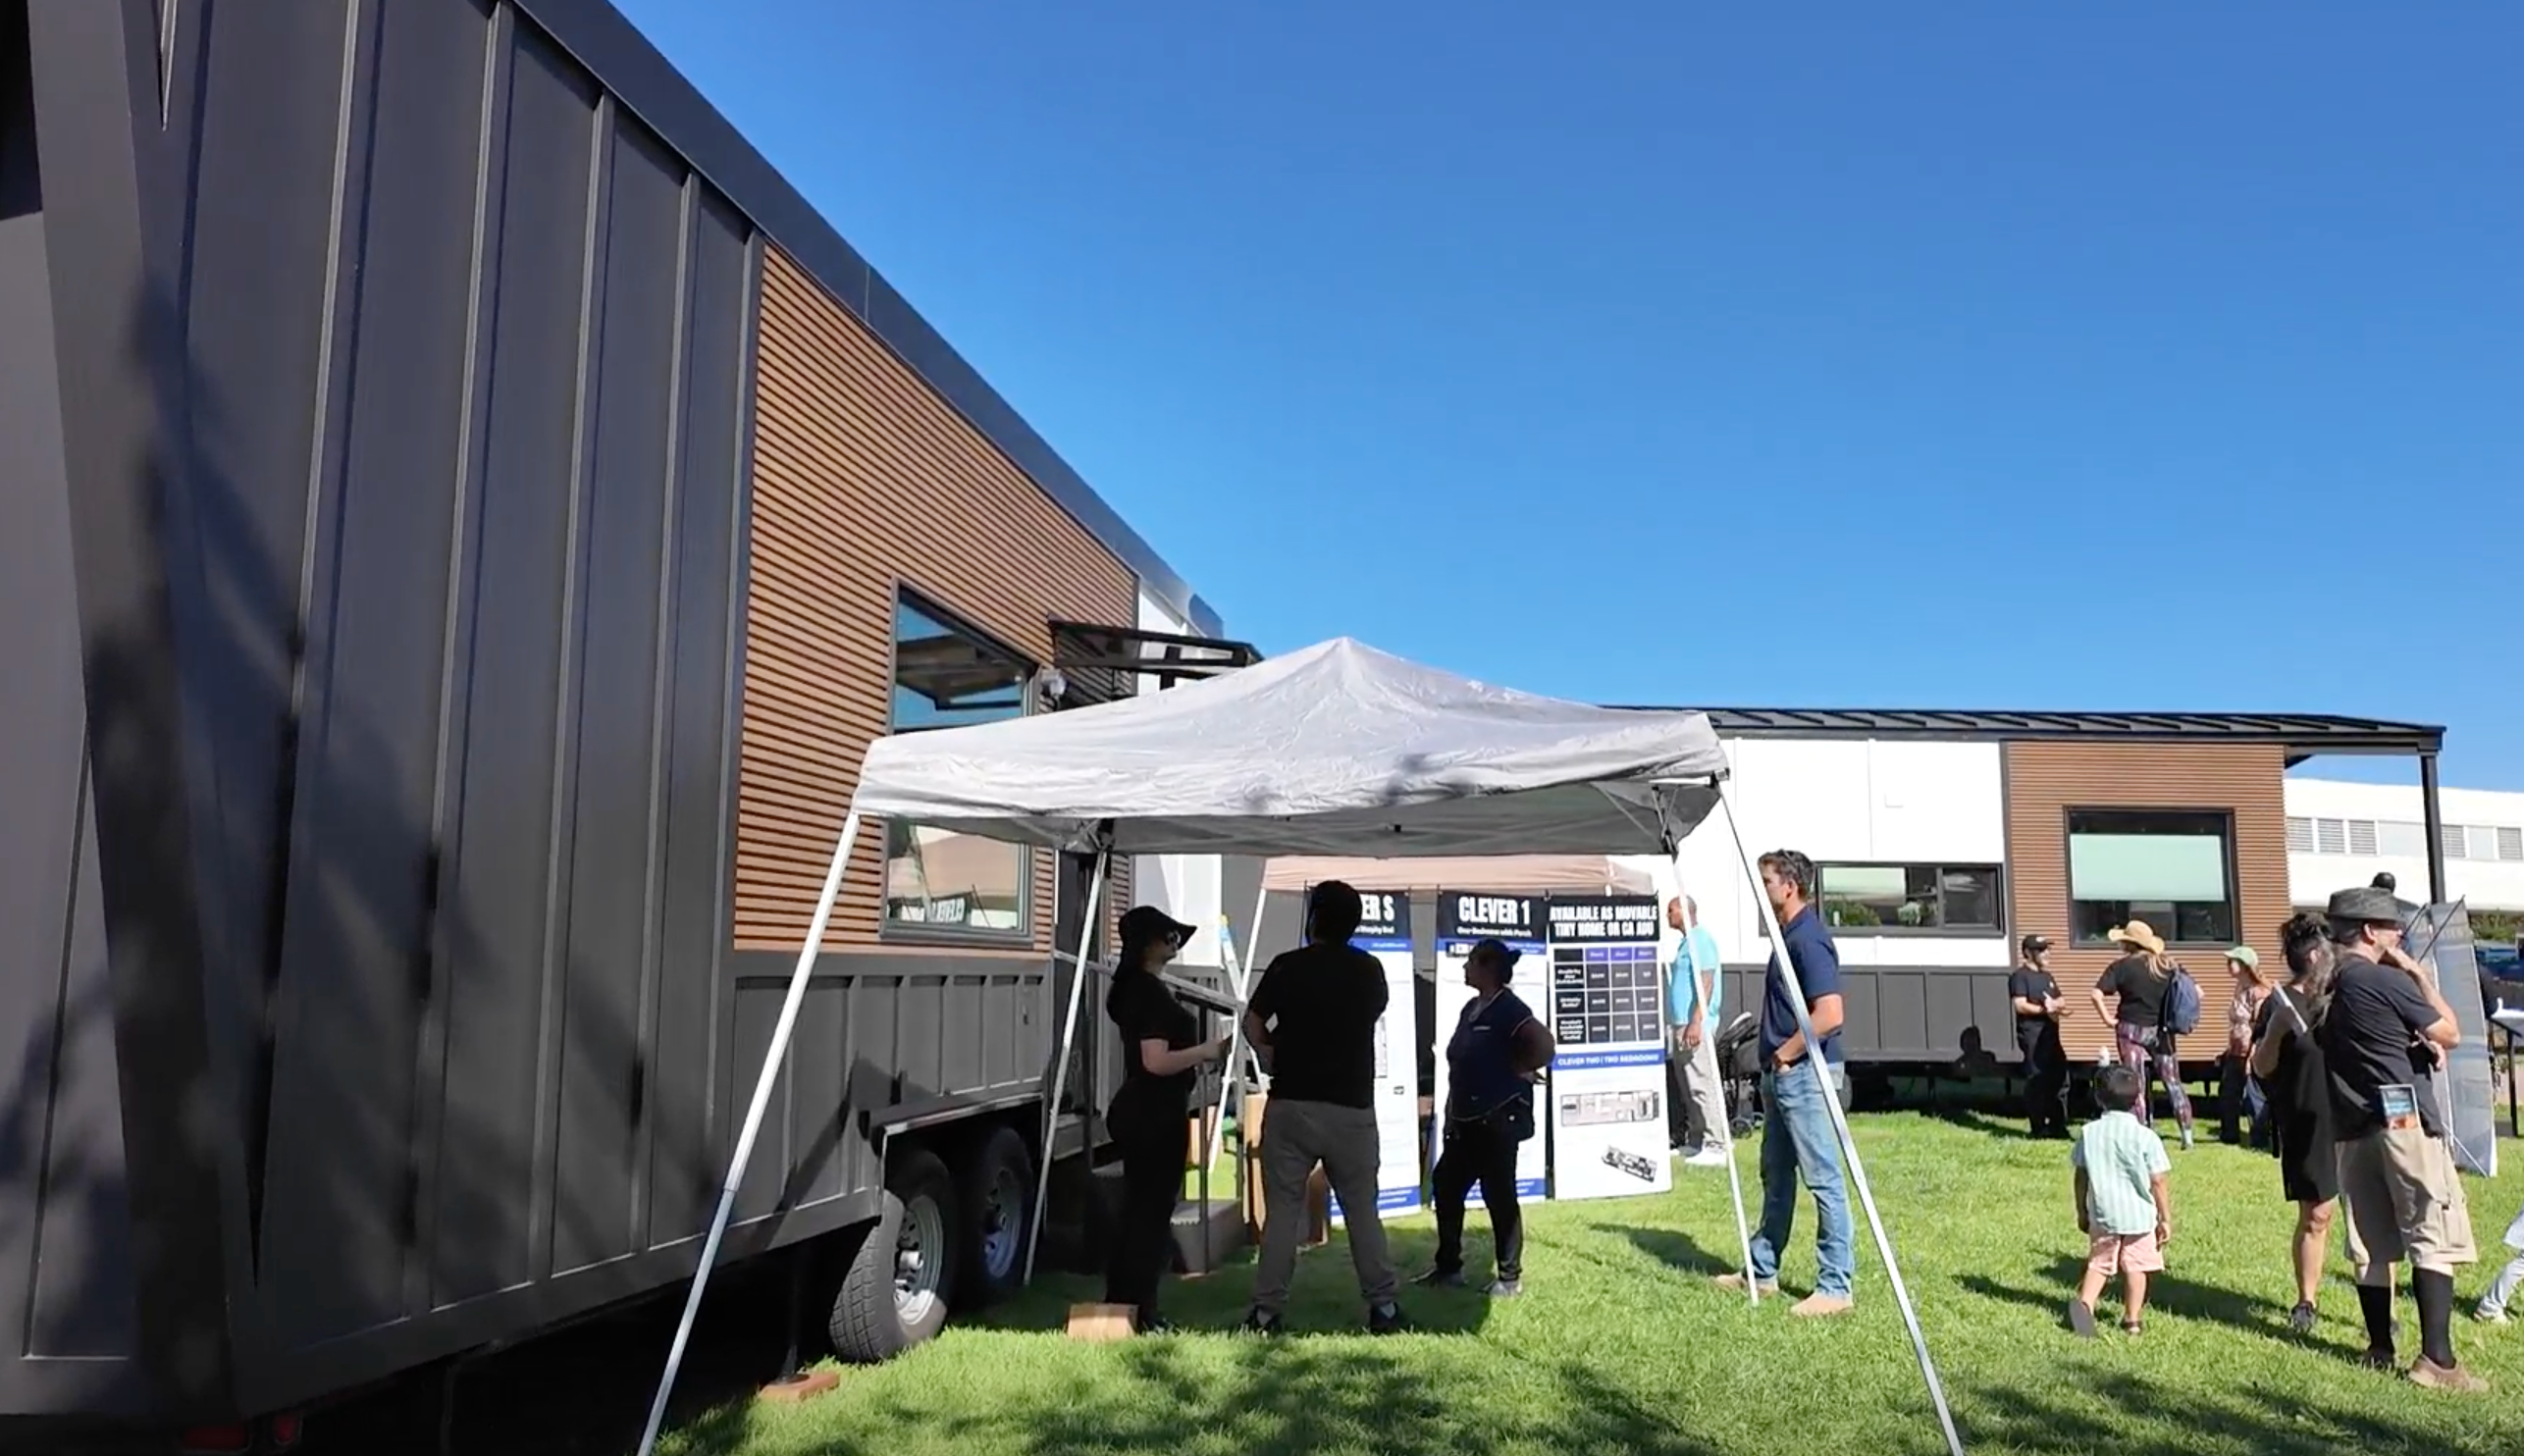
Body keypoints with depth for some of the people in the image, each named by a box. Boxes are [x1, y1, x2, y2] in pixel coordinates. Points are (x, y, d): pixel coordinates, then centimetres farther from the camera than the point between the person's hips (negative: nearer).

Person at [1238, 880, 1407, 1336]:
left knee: (1282, 1210, 4)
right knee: (1362, 1210, 11)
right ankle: (1382, 1306, 14)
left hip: (1291, 1105, -1)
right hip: (1353, 1109, 2)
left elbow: (1252, 1027, -1)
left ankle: (1267, 1311, 6)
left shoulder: (1287, 967, -5)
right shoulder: (1370, 971, 2)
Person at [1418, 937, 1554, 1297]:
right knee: (1445, 1185, 11)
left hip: (1499, 1118, -9)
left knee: (1499, 1195, -1)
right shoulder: (1471, 1008, 12)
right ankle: (1448, 1266, 23)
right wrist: (1451, 1112, 15)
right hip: (1467, 1119, 9)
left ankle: (1510, 1277, 11)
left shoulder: (1509, 1008, -15)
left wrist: (1519, 1070, -12)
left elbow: (1543, 1045, -25)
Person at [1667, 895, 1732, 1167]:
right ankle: (1707, 1141, 18)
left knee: (1702, 1084, -11)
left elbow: (1705, 982, -19)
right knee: (1689, 1084, 12)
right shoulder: (1688, 940, 20)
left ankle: (1716, 1146, -10)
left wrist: (1696, 1022, -26)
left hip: (1695, 1025, -11)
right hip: (1683, 1023, 11)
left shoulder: (1700, 939, -11)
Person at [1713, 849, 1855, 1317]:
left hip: (1804, 1073, -11)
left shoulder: (1808, 939, -18)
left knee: (1824, 1178, -4)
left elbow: (1829, 1015, -26)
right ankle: (1762, 1271, 27)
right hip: (1781, 1074, 11)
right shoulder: (1788, 935, 13)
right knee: (1776, 1176, 17)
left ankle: (1836, 1286, 3)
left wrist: (1786, 1053, -15)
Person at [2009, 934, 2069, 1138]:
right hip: (2032, 1035, -9)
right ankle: (2039, 1128, -1)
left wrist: (2055, 1006, -4)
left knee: (2060, 1078, 10)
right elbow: (2020, 1005, -15)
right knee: (2036, 1080, -7)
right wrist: (2044, 1009, -25)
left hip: (2050, 1034, 9)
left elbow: (2059, 1001, 19)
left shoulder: (2047, 976, 20)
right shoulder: (2020, 976, -6)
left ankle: (2058, 1125, 19)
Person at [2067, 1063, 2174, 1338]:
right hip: (2139, 1215, -2)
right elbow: (2158, 1182, -9)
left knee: (2099, 1263, 11)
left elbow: (2081, 1176, 3)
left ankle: (2085, 1302, -11)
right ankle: (2133, 1318, 17)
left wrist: (2082, 1212, 14)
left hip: (2102, 1214, 2)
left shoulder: (2089, 1133, -2)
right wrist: (2166, 1219, 1)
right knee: (2136, 1266, 11)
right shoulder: (2145, 1137, -10)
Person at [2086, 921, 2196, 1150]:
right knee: (2173, 1082, 12)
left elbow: (2096, 994, -19)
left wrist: (2108, 1018, -8)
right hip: (2162, 1031, 4)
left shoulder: (2122, 966, -9)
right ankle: (2187, 1135, 13)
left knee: (2136, 1085, 3)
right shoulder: (2168, 965, 4)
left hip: (2131, 1030, -4)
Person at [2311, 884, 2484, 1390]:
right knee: (2434, 1239, -3)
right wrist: (2419, 974, 3)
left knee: (2371, 1244, 11)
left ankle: (2380, 1351, 16)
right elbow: (2450, 1034, -3)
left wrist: (2416, 1041, 9)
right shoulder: (2386, 980, -12)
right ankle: (2436, 1359, -7)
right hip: (2405, 1120, -7)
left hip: (2352, 1127, 7)